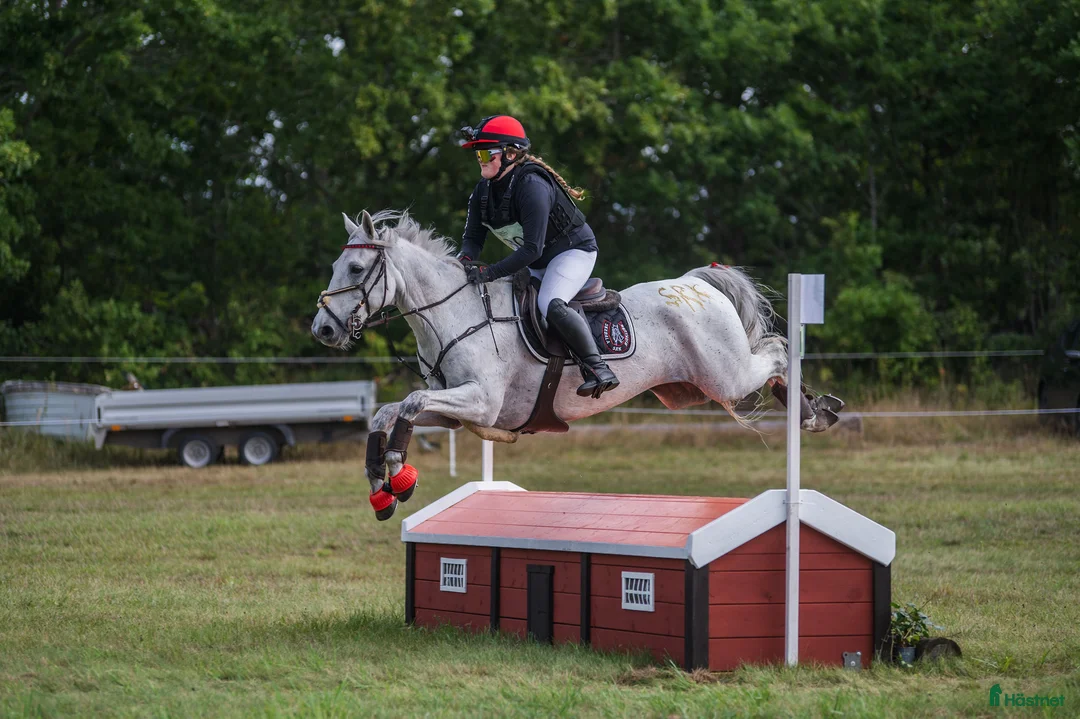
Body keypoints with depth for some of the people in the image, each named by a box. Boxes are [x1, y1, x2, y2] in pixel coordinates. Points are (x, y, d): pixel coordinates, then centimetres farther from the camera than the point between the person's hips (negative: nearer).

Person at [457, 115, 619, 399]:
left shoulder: (532, 186, -30)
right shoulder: (483, 191, -4)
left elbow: (532, 249, -34)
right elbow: (473, 237, 1)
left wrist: (489, 273, -38)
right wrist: (464, 260, -23)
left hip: (574, 250, -10)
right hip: (538, 264, 10)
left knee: (550, 304, -32)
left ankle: (597, 368, -25)